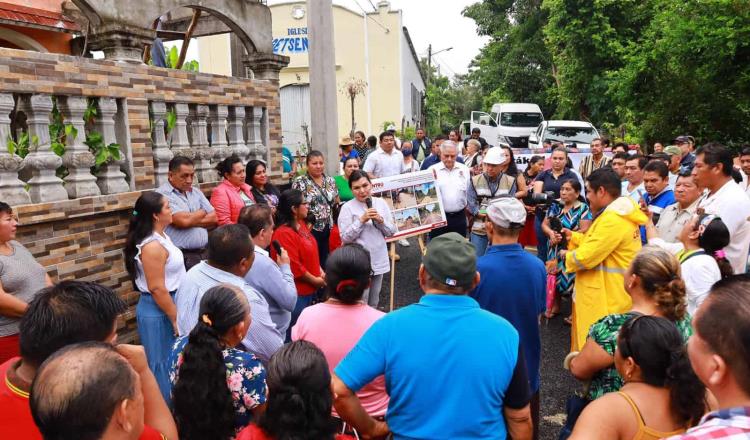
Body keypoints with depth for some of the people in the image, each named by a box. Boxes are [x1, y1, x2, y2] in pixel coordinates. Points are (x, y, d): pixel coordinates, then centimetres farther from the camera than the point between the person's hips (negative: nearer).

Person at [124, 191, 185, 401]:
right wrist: (175, 318, -17)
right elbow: (157, 289, -24)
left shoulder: (161, 237, 7)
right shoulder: (152, 246, -23)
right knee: (162, 363, 3)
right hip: (158, 311, -10)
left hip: (167, 305, 10)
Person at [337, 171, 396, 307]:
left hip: (379, 260, 5)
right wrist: (361, 220, -20)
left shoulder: (381, 203, 3)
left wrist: (380, 220, -13)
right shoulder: (347, 207, -9)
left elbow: (391, 232, 5)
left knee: (374, 302, 19)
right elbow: (345, 237, -13)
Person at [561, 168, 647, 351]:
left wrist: (567, 255, -5)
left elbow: (585, 257, -24)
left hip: (607, 301, -11)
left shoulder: (613, 219, -24)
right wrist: (573, 237, 12)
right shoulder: (618, 213, 11)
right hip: (608, 297, 11)